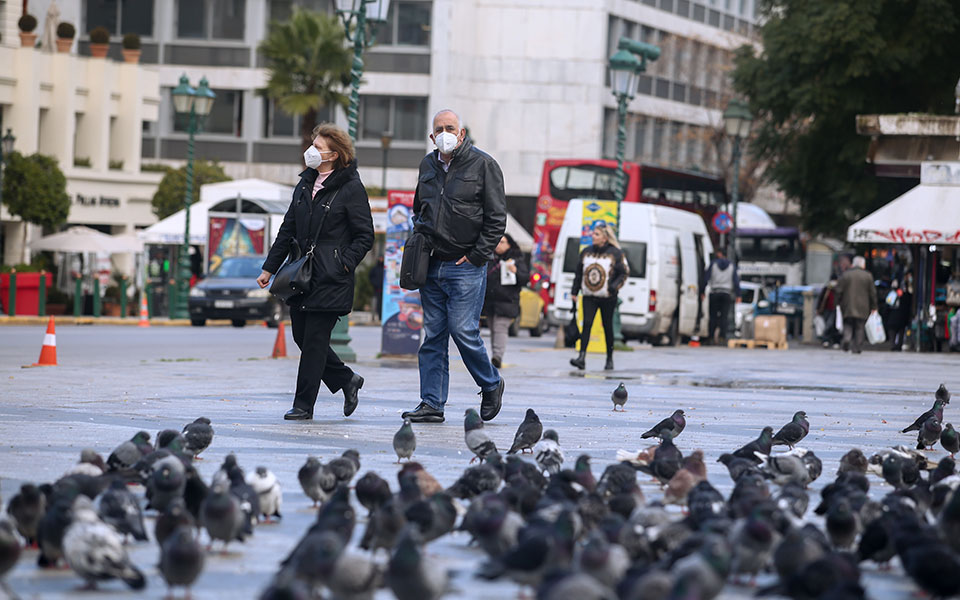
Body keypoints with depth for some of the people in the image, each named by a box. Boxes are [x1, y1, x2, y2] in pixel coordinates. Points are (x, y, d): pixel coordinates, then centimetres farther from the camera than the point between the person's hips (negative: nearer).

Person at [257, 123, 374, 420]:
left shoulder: (351, 188, -8)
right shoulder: (306, 183, 12)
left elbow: (365, 236, -6)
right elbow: (288, 228, 16)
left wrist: (344, 264, -15)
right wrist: (270, 267, 15)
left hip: (330, 279, -7)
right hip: (302, 273, 8)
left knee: (314, 339, -5)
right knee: (301, 335, 9)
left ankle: (303, 405, 1)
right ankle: (347, 381, 26)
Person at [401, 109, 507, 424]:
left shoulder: (483, 165, -4)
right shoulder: (428, 165, 13)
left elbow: (496, 218, -5)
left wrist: (476, 256, -9)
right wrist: (420, 237, 11)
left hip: (465, 267, -5)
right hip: (431, 265, 6)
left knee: (463, 331, -9)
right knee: (433, 335, 4)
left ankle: (491, 384, 14)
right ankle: (431, 404, 5)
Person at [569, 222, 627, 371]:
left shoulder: (615, 253, -3)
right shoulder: (586, 252, 9)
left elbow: (623, 274, 0)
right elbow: (578, 273, 16)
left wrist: (614, 286, -18)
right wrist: (574, 292, 12)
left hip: (607, 298, -3)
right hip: (589, 297, 3)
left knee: (607, 327, 5)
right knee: (587, 324, -11)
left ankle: (610, 359, 19)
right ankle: (582, 358, -19)